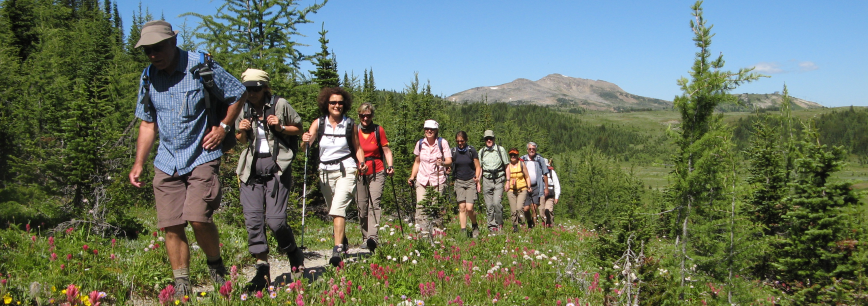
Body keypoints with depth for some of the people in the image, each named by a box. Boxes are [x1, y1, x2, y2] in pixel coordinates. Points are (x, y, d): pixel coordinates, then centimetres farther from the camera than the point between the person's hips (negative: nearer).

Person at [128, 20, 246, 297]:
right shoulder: (148, 77, 7)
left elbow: (238, 94, 3)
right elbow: (148, 123, 15)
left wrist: (223, 127, -6)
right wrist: (139, 163, 9)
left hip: (202, 157, -5)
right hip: (167, 163, 5)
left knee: (198, 218, -17)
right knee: (171, 226, 2)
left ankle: (215, 264, 10)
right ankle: (182, 286, 14)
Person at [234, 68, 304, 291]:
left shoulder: (280, 105, 0)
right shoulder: (243, 110, 11)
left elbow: (299, 128, 10)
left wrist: (280, 127, -9)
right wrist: (241, 132, -1)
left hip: (276, 167, -4)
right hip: (251, 168, 4)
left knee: (275, 220, -9)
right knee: (253, 219, -4)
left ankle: (294, 254, 20)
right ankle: (262, 270, 5)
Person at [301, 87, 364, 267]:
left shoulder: (350, 125, -1)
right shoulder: (319, 123, 0)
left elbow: (357, 148, 7)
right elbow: (306, 145, -10)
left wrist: (362, 164, -9)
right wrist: (305, 141, -32)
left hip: (346, 170, -3)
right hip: (325, 171, 3)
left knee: (338, 208, -19)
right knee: (335, 212, 16)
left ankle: (337, 250, -21)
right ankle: (343, 242, 38)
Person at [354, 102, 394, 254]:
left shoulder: (378, 130, 3)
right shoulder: (355, 131, 5)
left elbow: (386, 150, 4)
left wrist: (390, 166, -10)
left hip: (377, 173, -2)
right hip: (360, 173, 2)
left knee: (374, 203, -16)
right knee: (362, 207, 3)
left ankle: (373, 237, -26)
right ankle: (365, 237, 16)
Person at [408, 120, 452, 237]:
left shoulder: (442, 143, -3)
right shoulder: (420, 143, 7)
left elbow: (449, 161, -8)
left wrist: (442, 163, -30)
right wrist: (412, 176, 10)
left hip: (438, 180, -2)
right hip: (422, 180, 2)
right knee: (420, 205, -11)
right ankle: (423, 232, -10)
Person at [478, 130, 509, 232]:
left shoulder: (501, 150, 3)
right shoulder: (481, 152, 10)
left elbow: (507, 166, 6)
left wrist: (508, 181, 1)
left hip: (498, 180, -3)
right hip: (486, 180, 3)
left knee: (496, 203, -16)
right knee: (489, 205, 1)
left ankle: (500, 224, 3)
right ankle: (492, 226, 10)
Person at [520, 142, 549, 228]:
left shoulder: (540, 159, 4)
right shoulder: (522, 159, 6)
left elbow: (545, 174, 7)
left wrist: (546, 188, 4)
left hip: (536, 187, -1)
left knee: (534, 209, -5)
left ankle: (534, 226, 4)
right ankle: (529, 224, 25)